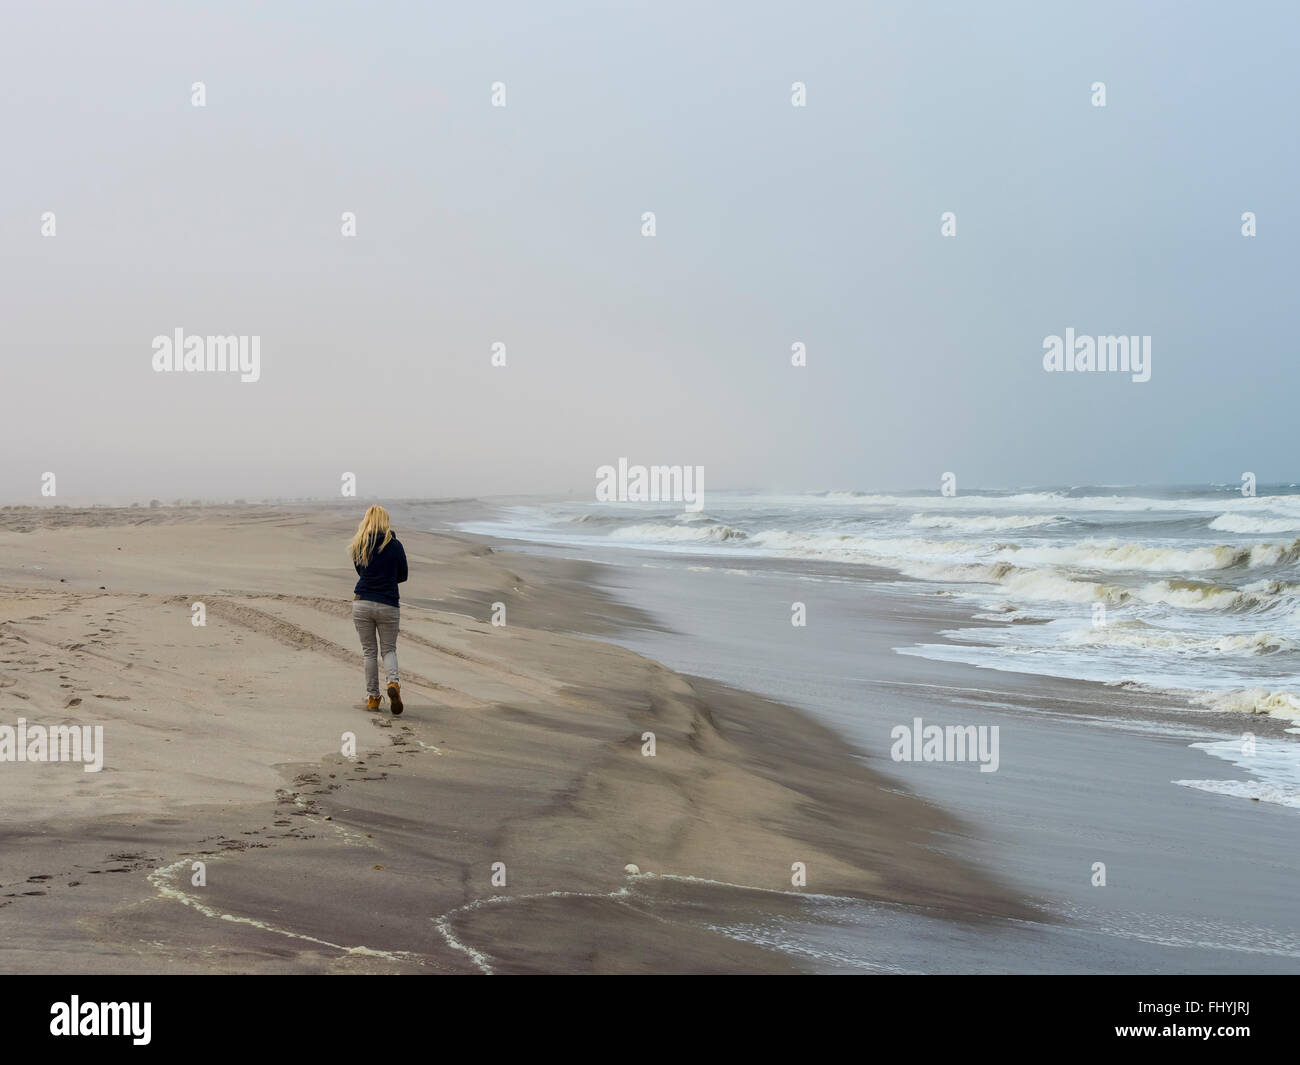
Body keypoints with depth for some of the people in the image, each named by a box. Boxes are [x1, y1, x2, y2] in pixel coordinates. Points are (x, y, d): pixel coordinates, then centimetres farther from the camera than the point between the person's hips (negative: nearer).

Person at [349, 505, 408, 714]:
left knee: (369, 652, 11)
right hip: (388, 606, -1)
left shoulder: (359, 545, 1)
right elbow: (402, 576, 7)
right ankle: (393, 683, -17)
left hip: (362, 604, 1)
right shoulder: (395, 545, -2)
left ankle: (372, 697, 10)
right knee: (389, 650, 10)